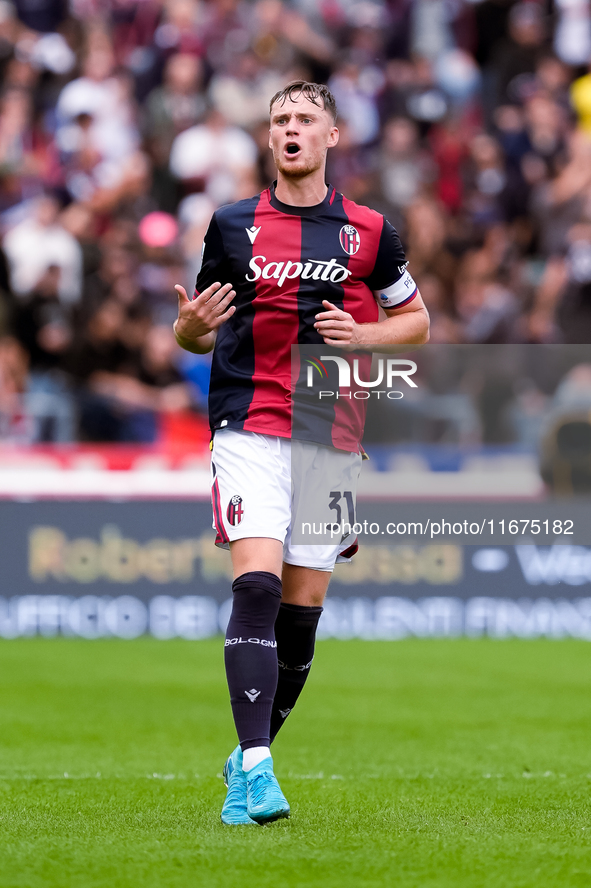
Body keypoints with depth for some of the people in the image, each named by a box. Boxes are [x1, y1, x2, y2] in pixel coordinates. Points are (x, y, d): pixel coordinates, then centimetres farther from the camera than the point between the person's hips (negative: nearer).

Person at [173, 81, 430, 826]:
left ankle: (249, 758, 22)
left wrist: (362, 336, -3)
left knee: (302, 610, 3)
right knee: (256, 587, -19)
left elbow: (416, 321, 16)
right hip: (250, 429, -2)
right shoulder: (232, 225, 7)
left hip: (333, 437, 2)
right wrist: (191, 326, -10)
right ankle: (254, 770, -24)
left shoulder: (369, 232, 8)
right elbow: (198, 334, 14)